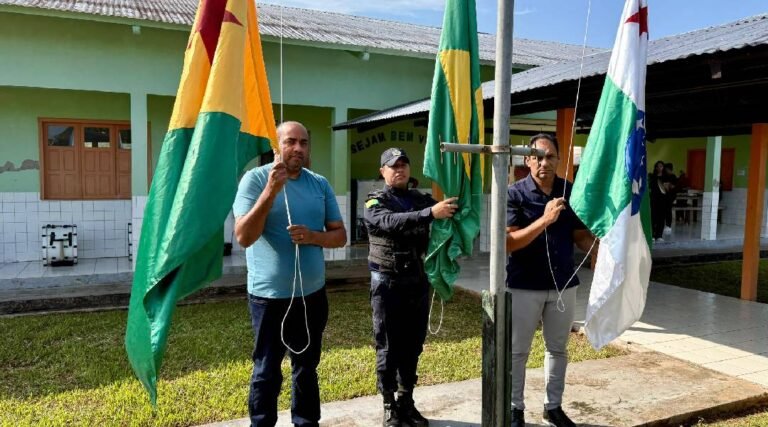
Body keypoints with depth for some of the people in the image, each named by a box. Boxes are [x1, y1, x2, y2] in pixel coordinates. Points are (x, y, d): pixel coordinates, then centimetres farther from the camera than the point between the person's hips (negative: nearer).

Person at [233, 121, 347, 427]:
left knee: (307, 367, 18)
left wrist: (312, 236, -15)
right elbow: (243, 237, -17)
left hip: (312, 293, 4)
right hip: (269, 295, -4)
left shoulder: (320, 184, 4)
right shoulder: (255, 178, -9)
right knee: (267, 371, 7)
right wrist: (271, 192, -26)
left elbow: (340, 236, 5)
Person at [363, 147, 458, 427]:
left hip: (417, 282, 5)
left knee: (413, 346, 12)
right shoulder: (375, 202, -5)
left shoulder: (421, 199, 11)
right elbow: (392, 222, -26)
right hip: (388, 283, -4)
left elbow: (448, 214, 1)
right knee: (389, 348, 4)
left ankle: (407, 402, 27)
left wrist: (453, 207, -21)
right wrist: (430, 213, -38)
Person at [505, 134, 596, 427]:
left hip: (564, 284, 4)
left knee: (558, 348, 17)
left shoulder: (571, 192, 0)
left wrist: (598, 252, -15)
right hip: (524, 286, -4)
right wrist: (545, 219, -29)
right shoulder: (515, 194, -12)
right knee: (517, 351, 8)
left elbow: (581, 234, 6)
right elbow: (508, 243, -19)